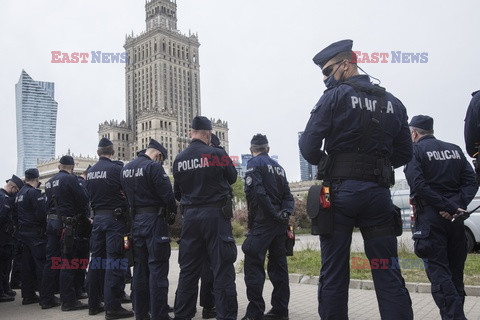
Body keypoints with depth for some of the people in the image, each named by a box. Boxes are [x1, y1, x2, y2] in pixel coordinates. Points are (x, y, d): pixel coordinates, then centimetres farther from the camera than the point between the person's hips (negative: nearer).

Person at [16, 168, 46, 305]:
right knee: (42, 263, -6)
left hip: (23, 232, 9)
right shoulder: (34, 192, -15)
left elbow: (17, 214, 19)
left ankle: (28, 295, 17)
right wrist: (44, 227, -5)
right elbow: (42, 213, -20)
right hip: (36, 233, -9)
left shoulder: (19, 193, 13)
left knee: (27, 264, 12)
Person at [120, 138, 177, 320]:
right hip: (155, 220, -7)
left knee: (140, 267, 14)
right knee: (157, 269, -2)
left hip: (136, 221, 7)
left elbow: (126, 195, 15)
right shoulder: (153, 167, -13)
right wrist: (172, 213, 0)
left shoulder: (126, 169, 12)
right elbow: (167, 195, -17)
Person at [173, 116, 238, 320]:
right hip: (216, 215, -4)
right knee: (222, 269, 1)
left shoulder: (179, 159, 3)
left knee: (188, 270, 13)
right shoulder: (217, 154, -8)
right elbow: (232, 178, 8)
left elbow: (177, 192, 10)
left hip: (190, 217, 4)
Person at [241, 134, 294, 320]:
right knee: (278, 265, 11)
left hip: (263, 221, -7)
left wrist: (273, 214, -13)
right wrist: (285, 212, -4)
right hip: (279, 223, 8)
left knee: (253, 264, -6)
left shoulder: (254, 163, -3)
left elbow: (256, 191, -17)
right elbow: (287, 195, 12)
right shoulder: (278, 167, 19)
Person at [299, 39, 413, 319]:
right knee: (389, 276, 6)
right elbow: (404, 155, 13)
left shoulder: (334, 97, -3)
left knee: (334, 273, 4)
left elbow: (309, 147, -9)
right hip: (379, 193, 4)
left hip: (341, 191, -4)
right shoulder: (393, 103, 11)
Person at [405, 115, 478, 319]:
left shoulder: (415, 150, -2)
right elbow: (471, 182, 5)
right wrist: (458, 206, -6)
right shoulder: (455, 150, 15)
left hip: (430, 217, -6)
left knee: (438, 271, -4)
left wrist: (448, 207, -14)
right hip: (455, 218, 6)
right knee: (455, 272, 14)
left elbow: (419, 185, -16)